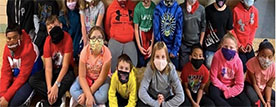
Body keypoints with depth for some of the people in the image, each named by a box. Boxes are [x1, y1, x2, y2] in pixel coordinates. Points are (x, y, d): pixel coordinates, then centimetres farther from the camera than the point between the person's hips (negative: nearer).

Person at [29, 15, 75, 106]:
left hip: (65, 70, -4)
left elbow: (65, 65, -21)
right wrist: (49, 88, -30)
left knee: (69, 79, -37)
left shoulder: (67, 38, -21)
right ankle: (58, 100, -21)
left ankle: (46, 102, -21)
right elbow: (48, 67, -15)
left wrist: (56, 85, -29)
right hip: (53, 69, 4)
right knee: (32, 80, -18)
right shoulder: (48, 41, -11)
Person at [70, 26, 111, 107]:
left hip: (102, 79, -2)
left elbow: (102, 78, -20)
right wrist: (88, 95, -32)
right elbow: (82, 76, -18)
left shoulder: (106, 53, -25)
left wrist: (86, 94, -23)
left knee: (102, 97, -32)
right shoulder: (85, 51, -21)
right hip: (87, 77, 2)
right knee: (73, 90, -26)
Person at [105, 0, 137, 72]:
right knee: (113, 64, 2)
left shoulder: (133, 6, 2)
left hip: (130, 41, 1)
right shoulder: (112, 6, 3)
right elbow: (107, 25, 12)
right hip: (115, 41, 0)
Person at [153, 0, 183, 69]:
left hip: (173, 46, 1)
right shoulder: (158, 8, -7)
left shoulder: (178, 9, -5)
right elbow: (156, 29, -7)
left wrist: (175, 50, -7)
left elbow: (179, 31, -5)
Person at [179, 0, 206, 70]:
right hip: (184, 43, -1)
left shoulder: (201, 9, -1)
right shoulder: (181, 8, -8)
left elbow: (203, 27, 5)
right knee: (183, 66, 4)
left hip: (197, 43, 2)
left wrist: (200, 42, 3)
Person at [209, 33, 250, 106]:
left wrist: (227, 93, -20)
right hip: (219, 85, -2)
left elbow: (240, 85, -11)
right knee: (213, 94, -36)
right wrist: (225, 89, -15)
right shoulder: (217, 56, -21)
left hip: (232, 86, 3)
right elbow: (213, 78, -14)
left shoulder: (238, 61, -15)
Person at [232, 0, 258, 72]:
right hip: (238, 44, -4)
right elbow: (232, 29, -9)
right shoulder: (236, 10, -15)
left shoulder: (255, 11, -1)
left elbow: (254, 28, 8)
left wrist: (250, 43, -2)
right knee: (244, 67, -9)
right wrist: (238, 45, -10)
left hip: (248, 45, 5)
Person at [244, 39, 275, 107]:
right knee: (254, 100, -35)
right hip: (251, 85, -4)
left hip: (264, 88, 4)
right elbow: (254, 84, -21)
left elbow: (268, 86, -11)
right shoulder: (252, 63, -29)